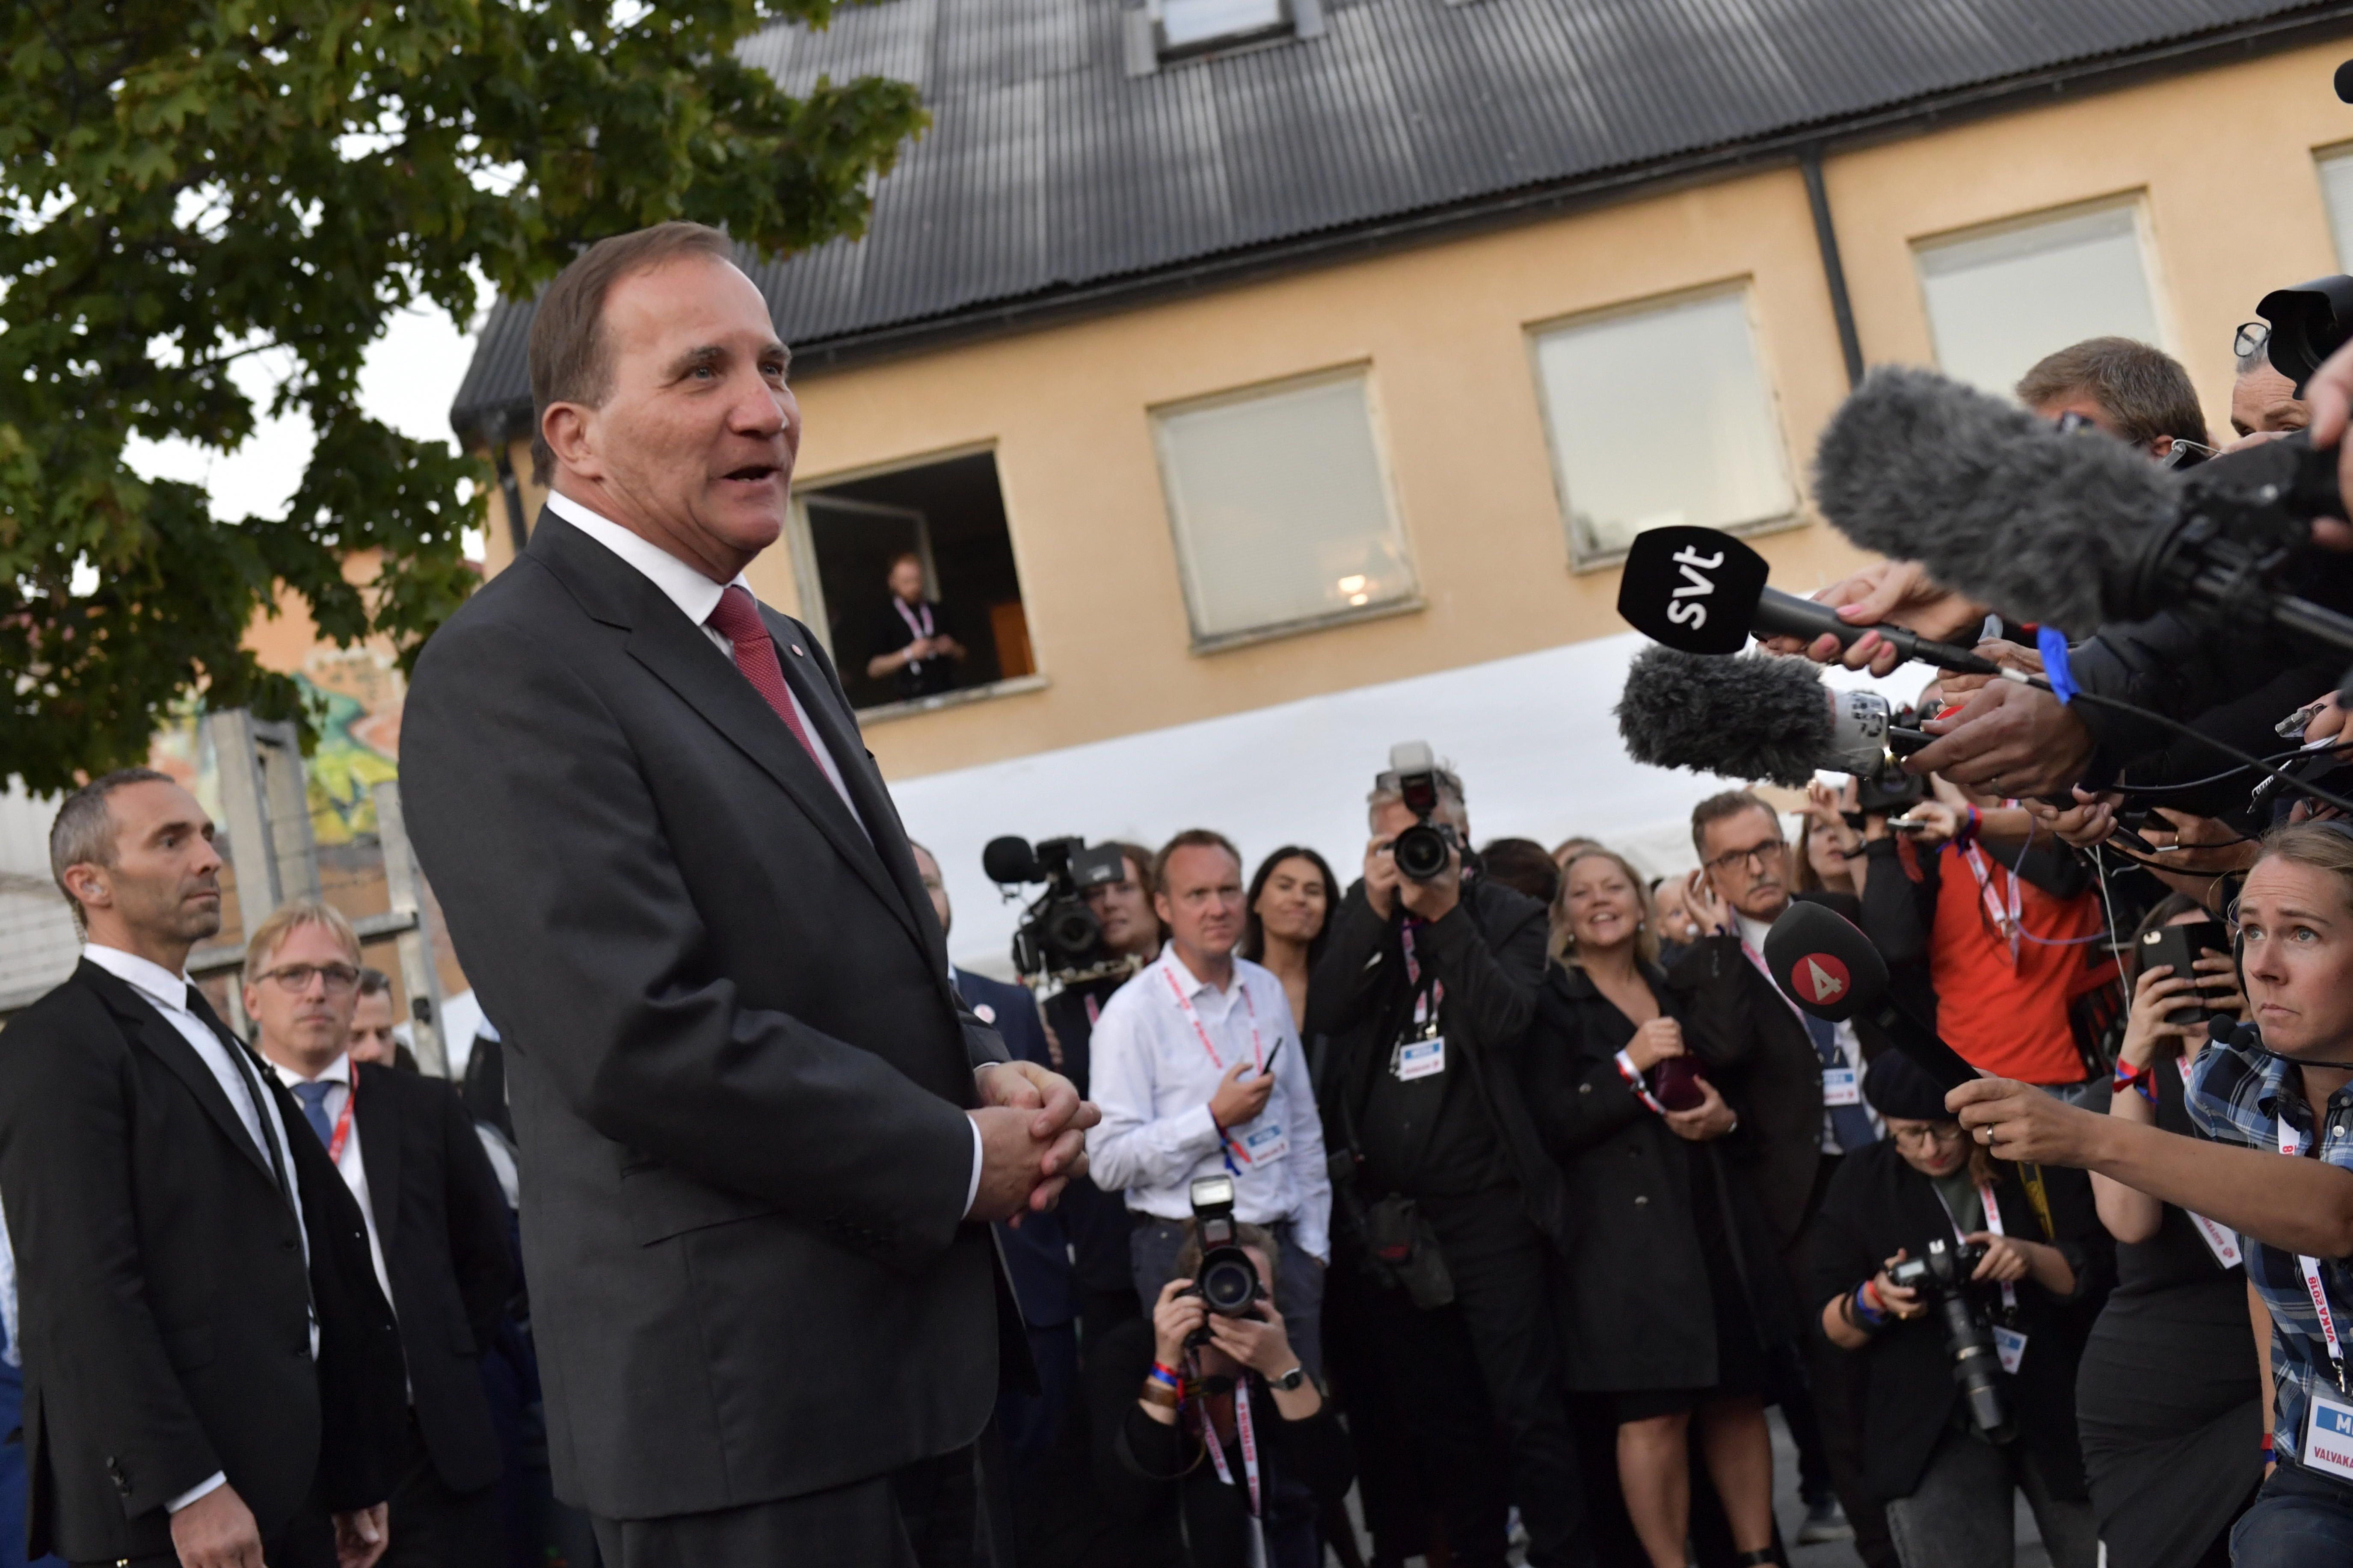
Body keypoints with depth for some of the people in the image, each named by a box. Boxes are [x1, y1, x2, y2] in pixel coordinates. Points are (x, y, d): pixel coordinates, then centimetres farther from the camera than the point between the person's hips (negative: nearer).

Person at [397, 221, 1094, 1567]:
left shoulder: (779, 648, 15)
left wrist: (989, 1074, 1)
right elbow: (645, 1037, -23)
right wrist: (963, 1160, -14)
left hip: (912, 1352, 9)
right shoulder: (507, 674, -14)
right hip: (745, 1401, -8)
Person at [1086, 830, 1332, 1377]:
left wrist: (1312, 1244, 12)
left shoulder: (1268, 992, 10)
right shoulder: (1134, 1012, -9)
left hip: (1283, 1248, 5)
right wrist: (1216, 1120, -17)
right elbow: (1110, 1161, -14)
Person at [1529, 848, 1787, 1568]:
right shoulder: (1553, 1001, 1)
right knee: (1654, 1412, -8)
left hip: (1714, 1213, 5)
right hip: (1622, 1230, -5)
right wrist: (1631, 1066, -15)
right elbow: (1551, 1125, -8)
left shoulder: (1681, 989, 16)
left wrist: (1726, 1116, 0)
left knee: (1739, 1395, 6)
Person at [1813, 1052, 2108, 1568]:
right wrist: (1874, 1301, -18)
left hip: (2056, 1407, 0)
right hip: (1931, 1428, 0)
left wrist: (2031, 1258, -22)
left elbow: (2095, 1273, -2)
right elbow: (1835, 1328, 4)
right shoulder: (1861, 1182, 4)